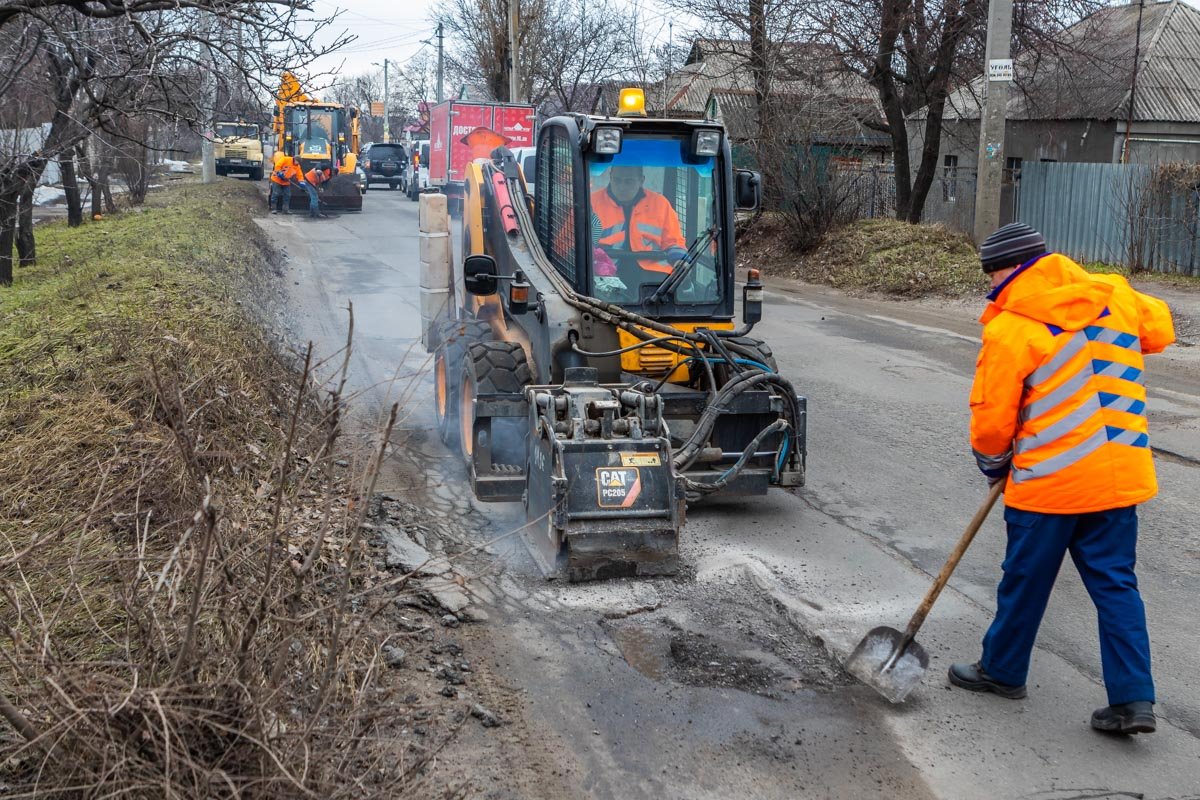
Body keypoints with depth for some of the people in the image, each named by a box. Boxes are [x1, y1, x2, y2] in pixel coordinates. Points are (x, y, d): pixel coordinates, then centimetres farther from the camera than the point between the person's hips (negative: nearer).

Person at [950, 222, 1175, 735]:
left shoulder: (1008, 328, -13)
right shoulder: (1117, 297, 3)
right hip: (1121, 473, 5)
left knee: (1025, 581, 12)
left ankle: (1002, 670, 30)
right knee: (1116, 582, 11)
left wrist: (993, 465, 10)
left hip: (1048, 480, -5)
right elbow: (1160, 330, 22)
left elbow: (992, 418, -9)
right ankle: (1133, 699, 7)